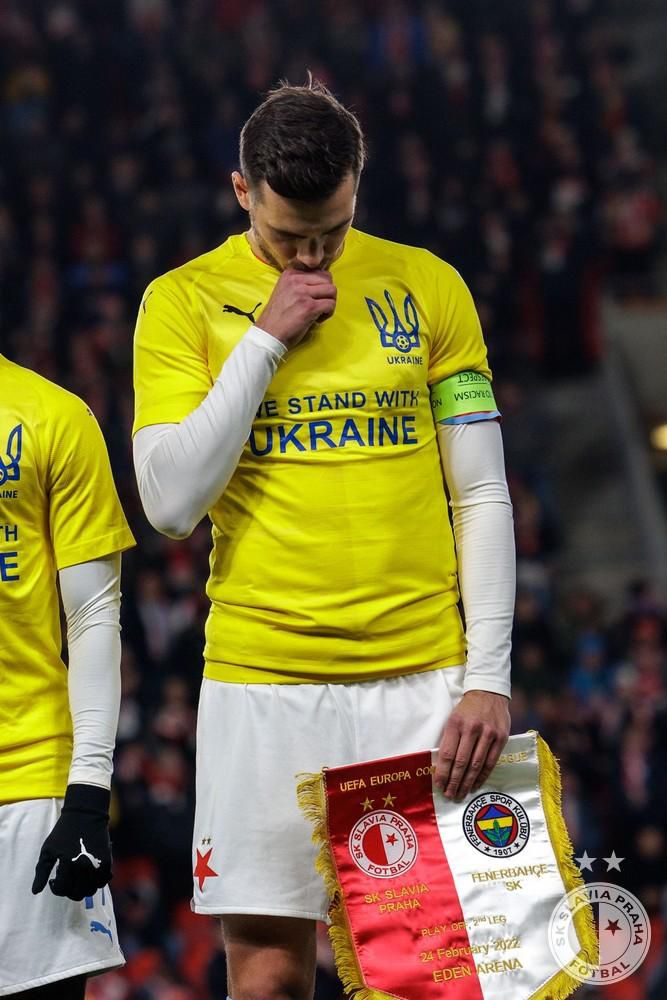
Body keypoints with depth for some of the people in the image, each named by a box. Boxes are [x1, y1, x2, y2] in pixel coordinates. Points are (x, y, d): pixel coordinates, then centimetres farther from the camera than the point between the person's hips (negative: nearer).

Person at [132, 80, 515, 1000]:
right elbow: (171, 502, -7)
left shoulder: (428, 287, 6)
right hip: (260, 681, -1)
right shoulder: (185, 302, 2)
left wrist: (489, 675, -2)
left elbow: (481, 497, 6)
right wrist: (266, 339, -11)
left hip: (423, 680, 1)